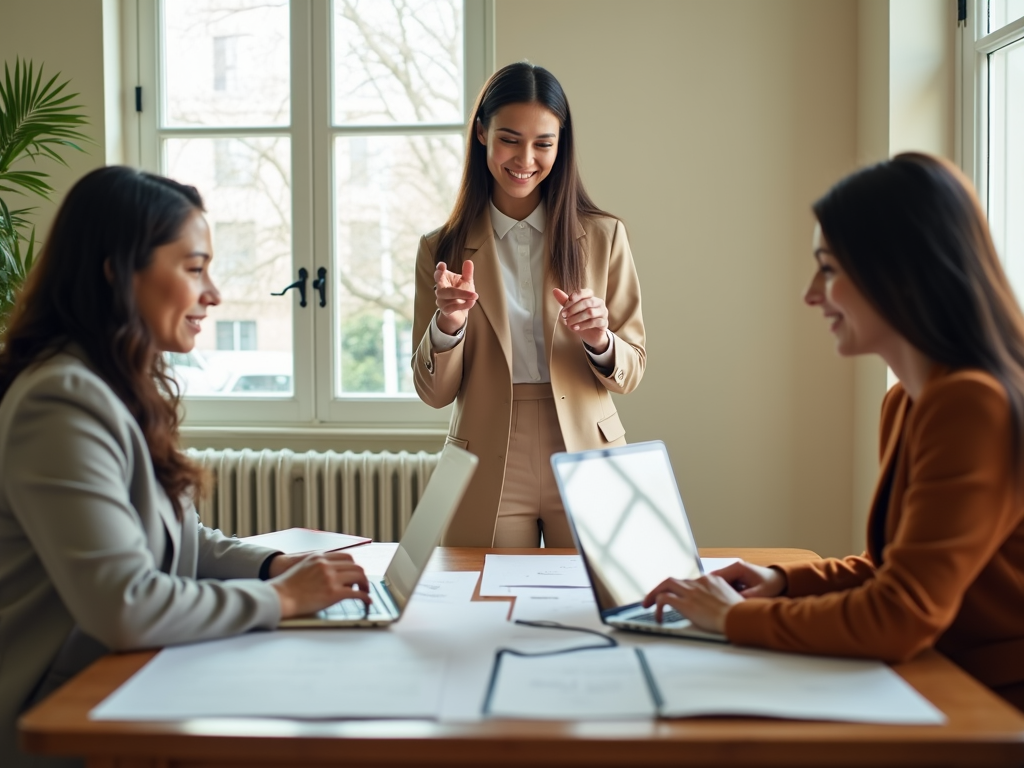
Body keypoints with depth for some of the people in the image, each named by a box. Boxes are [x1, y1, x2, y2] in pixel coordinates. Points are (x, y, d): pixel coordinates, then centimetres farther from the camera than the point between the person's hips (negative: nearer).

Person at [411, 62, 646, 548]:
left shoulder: (603, 237, 1)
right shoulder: (442, 250, 2)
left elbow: (631, 371, 3)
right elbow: (434, 393, 1)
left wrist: (600, 343, -18)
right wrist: (448, 324, -17)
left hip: (583, 459, 0)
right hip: (489, 472, 0)